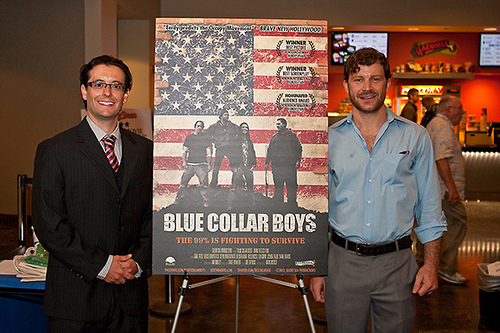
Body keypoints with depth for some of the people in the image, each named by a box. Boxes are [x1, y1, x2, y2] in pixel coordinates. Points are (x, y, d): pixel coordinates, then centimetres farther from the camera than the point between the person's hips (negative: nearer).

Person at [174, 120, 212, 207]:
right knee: (183, 183, 0)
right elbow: (184, 151, 14)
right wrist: (184, 162, 3)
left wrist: (209, 164, -1)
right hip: (189, 164, 1)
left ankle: (205, 202, -2)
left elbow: (209, 153, 8)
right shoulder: (189, 138, 13)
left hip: (201, 165, -1)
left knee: (204, 184, -8)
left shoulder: (206, 139, 9)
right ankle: (177, 200, 9)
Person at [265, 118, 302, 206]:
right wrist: (267, 162, 14)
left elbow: (298, 148, 3)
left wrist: (298, 160, -7)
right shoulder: (274, 137, 18)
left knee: (291, 185, -3)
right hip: (276, 165, 3)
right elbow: (270, 150, 21)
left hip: (290, 165, -3)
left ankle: (292, 204, 2)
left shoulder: (292, 135, 7)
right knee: (278, 185, 5)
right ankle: (278, 203, 11)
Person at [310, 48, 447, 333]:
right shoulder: (329, 139, 3)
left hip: (397, 263, 0)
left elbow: (430, 207, 5)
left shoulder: (415, 136, 1)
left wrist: (431, 264, -2)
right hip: (344, 261, 1)